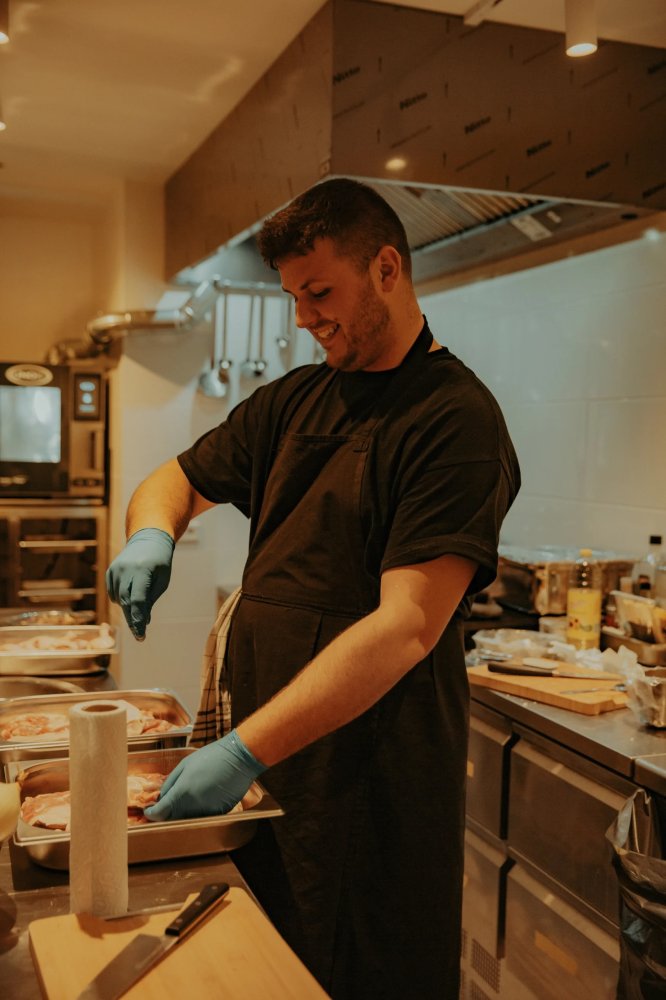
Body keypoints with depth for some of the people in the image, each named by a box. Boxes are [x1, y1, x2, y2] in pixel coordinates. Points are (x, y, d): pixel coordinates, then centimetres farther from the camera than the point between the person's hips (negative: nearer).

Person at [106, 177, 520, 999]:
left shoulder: (456, 418, -14)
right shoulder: (292, 401, 9)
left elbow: (407, 628, -23)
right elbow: (176, 480, 18)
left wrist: (244, 750, -26)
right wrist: (152, 534, -7)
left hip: (372, 786, -6)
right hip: (256, 759, 7)